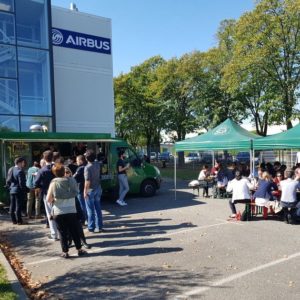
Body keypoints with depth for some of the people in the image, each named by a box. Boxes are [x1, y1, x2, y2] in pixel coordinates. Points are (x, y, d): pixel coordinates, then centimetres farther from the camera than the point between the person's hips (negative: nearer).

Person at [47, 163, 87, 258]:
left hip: (58, 212, -1)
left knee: (63, 233, 9)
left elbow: (48, 199, -12)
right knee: (75, 231, 13)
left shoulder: (54, 183, -9)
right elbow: (76, 191, 10)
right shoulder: (71, 180, -4)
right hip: (71, 210, 2)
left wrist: (53, 200, 8)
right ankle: (79, 249, 20)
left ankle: (65, 252, 14)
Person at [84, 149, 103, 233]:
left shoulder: (87, 167, -21)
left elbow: (87, 181, -24)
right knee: (98, 208, 14)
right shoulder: (98, 164, -1)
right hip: (98, 188, 6)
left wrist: (85, 191, -15)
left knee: (90, 210, 5)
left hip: (90, 190, -6)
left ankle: (91, 227, 14)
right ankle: (99, 226, 21)